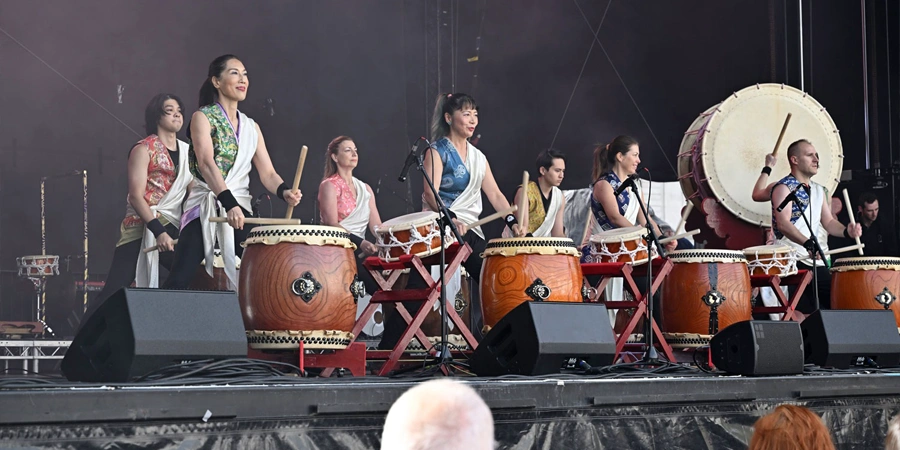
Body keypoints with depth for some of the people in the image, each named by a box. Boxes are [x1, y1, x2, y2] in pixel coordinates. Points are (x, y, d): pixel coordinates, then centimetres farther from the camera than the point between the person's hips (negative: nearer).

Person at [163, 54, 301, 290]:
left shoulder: (251, 127, 15)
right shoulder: (202, 118, -1)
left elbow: (267, 173, 7)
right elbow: (206, 163, -18)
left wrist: (284, 191, -17)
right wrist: (228, 202, -32)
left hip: (240, 206, 4)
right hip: (204, 207, -4)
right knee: (179, 279, -12)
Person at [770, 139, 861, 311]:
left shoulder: (819, 191, 20)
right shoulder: (784, 187, -6)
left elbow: (828, 222, 16)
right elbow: (783, 223, -19)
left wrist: (846, 231, -6)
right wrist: (808, 244, -34)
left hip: (818, 262, 8)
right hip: (793, 263, -8)